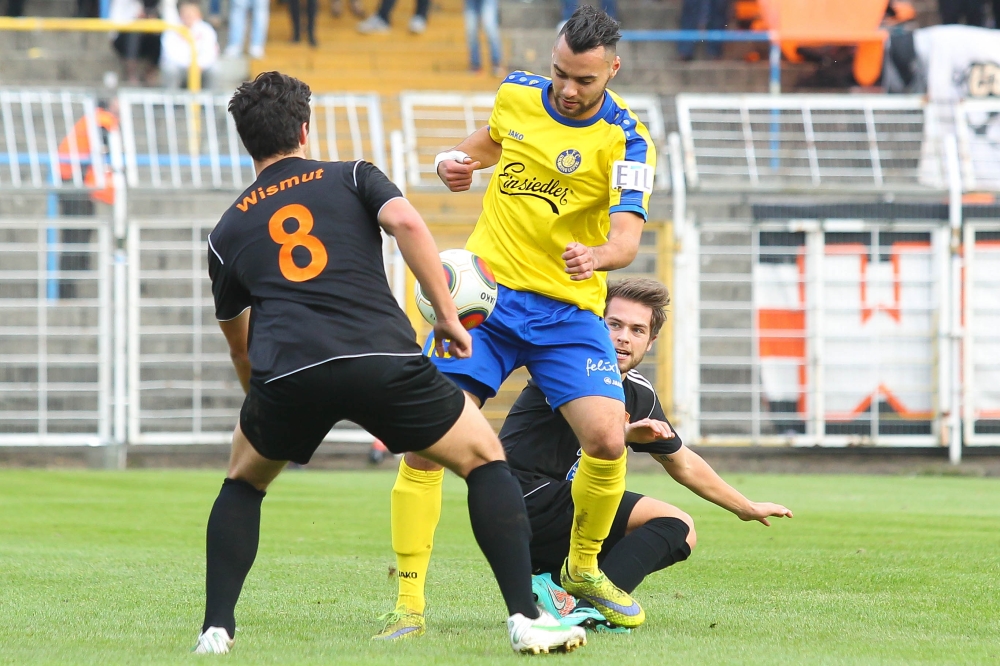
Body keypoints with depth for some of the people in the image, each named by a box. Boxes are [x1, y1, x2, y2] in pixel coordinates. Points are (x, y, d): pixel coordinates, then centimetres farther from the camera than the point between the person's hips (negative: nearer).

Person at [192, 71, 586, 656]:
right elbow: (405, 221, -1)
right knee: (485, 459, 15)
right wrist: (448, 316, 4)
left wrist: (261, 399, 52)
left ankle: (216, 629, 17)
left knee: (243, 482, 30)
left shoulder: (228, 230, 27)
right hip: (383, 358, -2)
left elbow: (241, 349, 34)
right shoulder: (352, 178, 21)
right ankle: (525, 618, 2)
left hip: (285, 369, 2)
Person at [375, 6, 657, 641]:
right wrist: (456, 159, 4)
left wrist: (596, 256, -46)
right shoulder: (517, 94, 2)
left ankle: (584, 568, 11)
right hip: (485, 293, 2)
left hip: (569, 309, -2)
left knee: (607, 439, -18)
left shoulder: (626, 140, -11)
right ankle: (409, 601, -6)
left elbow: (628, 235, -24)